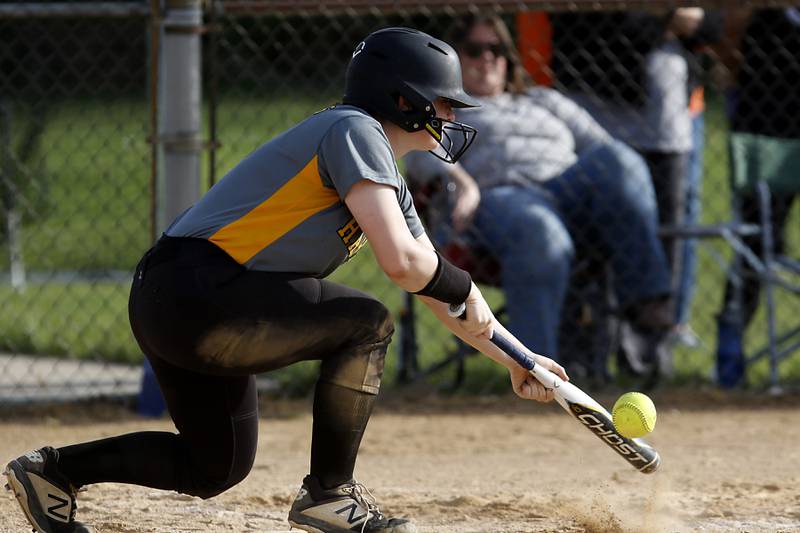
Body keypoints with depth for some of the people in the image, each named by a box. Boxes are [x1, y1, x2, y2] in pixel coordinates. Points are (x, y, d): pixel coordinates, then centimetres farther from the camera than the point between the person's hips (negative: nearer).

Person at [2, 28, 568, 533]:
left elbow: (441, 293, 27)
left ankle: (53, 470, 22)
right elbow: (401, 262, -20)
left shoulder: (388, 181, 21)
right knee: (366, 323, -8)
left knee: (218, 467, 18)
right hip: (193, 292, -10)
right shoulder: (355, 130, -10)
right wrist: (466, 290, -3)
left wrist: (516, 360, 23)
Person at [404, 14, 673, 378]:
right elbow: (421, 154, 7)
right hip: (500, 196, -4)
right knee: (540, 237, -42)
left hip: (570, 188, 4)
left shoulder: (544, 102, 38)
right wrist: (462, 182, -15)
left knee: (616, 158, -31)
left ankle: (644, 297, -36)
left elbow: (598, 142, 27)